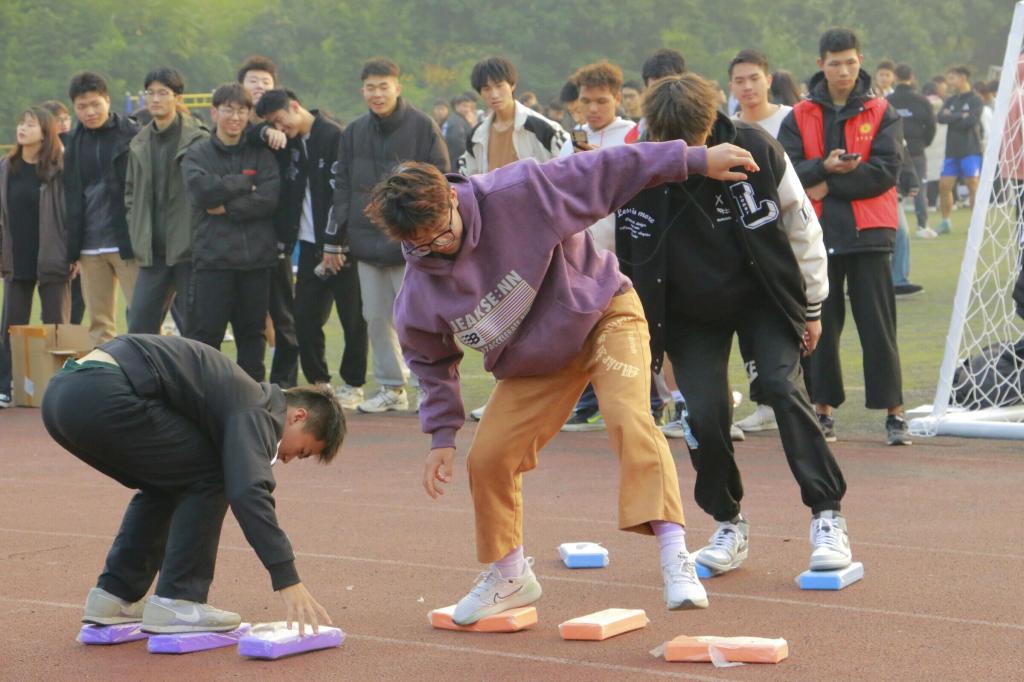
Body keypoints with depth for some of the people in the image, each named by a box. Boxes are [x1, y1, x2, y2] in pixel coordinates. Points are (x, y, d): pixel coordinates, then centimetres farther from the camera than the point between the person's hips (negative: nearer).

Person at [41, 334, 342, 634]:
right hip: (102, 397, -10)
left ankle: (114, 596, 21)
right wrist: (288, 580, -16)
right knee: (208, 478, 5)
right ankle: (175, 603, 4)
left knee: (165, 484, 24)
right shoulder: (257, 411, 1)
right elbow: (249, 492, -14)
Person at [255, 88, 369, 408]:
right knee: (305, 317, 5)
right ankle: (318, 382, 17)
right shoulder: (289, 142, 11)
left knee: (352, 317, 1)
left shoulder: (334, 136, -10)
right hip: (311, 245, 7)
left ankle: (353, 385, 12)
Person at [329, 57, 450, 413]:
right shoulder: (354, 133, 12)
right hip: (367, 241, 5)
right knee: (376, 317, 7)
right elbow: (342, 188, 14)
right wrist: (333, 240, 11)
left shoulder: (423, 128, -3)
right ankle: (391, 387, 16)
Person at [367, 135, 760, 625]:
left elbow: (603, 172, -21)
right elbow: (433, 363, 3)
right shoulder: (419, 292, -16)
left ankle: (675, 557, -32)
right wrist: (441, 435, 0)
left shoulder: (515, 194, -29)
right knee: (488, 457, -1)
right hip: (531, 363, 4)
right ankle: (509, 576, 24)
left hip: (603, 315, -4)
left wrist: (696, 160, -19)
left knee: (630, 418, -28)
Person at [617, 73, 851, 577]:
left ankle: (827, 515, -8)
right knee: (704, 414, -10)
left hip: (764, 298, -1)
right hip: (690, 312, 1)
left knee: (783, 387, -18)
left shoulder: (756, 151, -21)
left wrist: (812, 306, -1)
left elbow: (801, 227, -6)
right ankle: (728, 525, 12)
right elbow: (623, 264, -10)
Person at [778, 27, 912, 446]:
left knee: (877, 324, -3)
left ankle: (894, 412, -1)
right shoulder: (800, 117, 8)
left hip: (868, 235, -2)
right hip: (817, 235, 2)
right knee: (820, 324, 6)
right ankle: (823, 408, 16)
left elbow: (886, 171, -7)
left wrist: (828, 185, -11)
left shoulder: (881, 114, 5)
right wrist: (825, 167, -20)